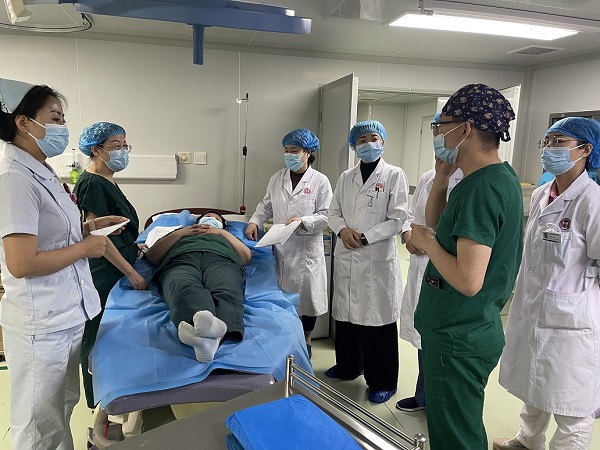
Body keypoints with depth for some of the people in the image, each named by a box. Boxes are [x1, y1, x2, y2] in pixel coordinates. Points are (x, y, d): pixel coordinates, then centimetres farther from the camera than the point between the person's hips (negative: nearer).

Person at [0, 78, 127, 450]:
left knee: (63, 408, 25)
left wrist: (89, 227, 6)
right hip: (41, 324, -9)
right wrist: (85, 247, -15)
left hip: (67, 314, 9)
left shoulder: (40, 171, 9)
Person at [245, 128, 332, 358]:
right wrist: (254, 221, -2)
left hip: (307, 250, -3)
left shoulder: (320, 181, -5)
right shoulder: (277, 178, 7)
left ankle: (305, 341, 29)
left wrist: (303, 222, -22)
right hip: (280, 248, 3)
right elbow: (266, 205, 15)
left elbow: (326, 216, -8)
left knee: (307, 295, 8)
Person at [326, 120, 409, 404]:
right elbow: (334, 212, 12)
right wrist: (342, 229, -9)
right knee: (346, 314, 15)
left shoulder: (394, 175, -3)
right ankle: (347, 367, 36)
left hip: (378, 259, -5)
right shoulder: (346, 177, 11)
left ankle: (383, 382, 20)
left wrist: (365, 237, -15)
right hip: (346, 257, 5)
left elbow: (398, 220, -8)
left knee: (378, 321, 3)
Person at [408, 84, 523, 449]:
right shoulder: (501, 175, 6)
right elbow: (437, 224, 14)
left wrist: (427, 242, -16)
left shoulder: (482, 188, -25)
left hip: (459, 338, -9)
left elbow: (468, 281, -30)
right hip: (465, 329, 10)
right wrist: (443, 175, 3)